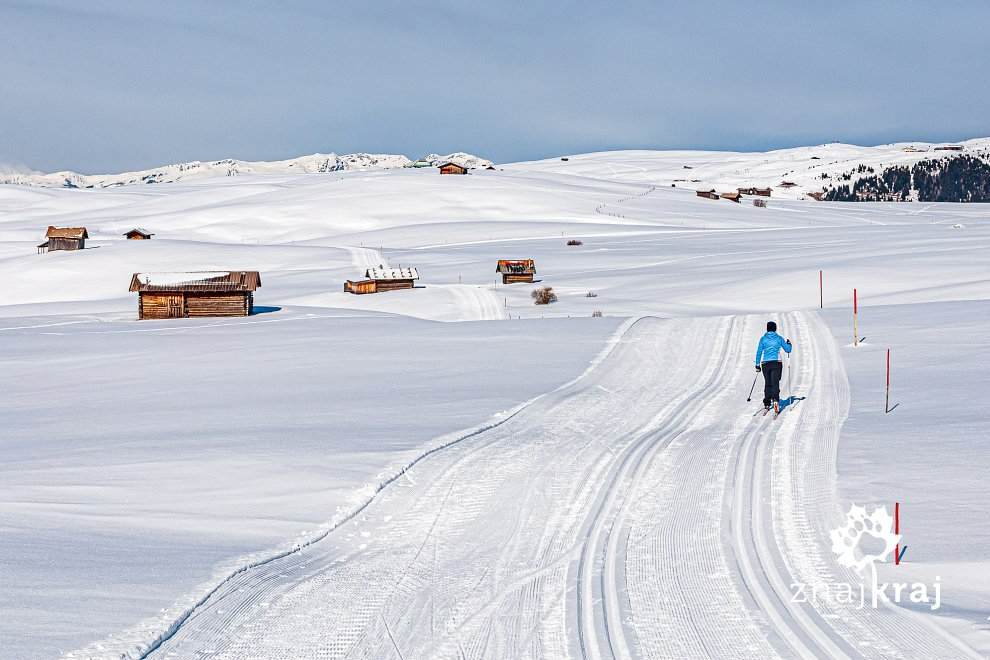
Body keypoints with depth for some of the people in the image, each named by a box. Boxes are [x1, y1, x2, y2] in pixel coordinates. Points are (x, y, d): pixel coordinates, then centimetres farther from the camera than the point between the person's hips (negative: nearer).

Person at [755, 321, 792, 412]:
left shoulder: (763, 339, 2)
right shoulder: (779, 338, 2)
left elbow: (759, 352, 1)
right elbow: (788, 350, 9)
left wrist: (757, 365, 8)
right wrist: (789, 344, 30)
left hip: (765, 364, 1)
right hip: (776, 363, -1)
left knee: (767, 383, 15)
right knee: (775, 383, -7)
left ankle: (767, 403, 17)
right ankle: (775, 399, -31)